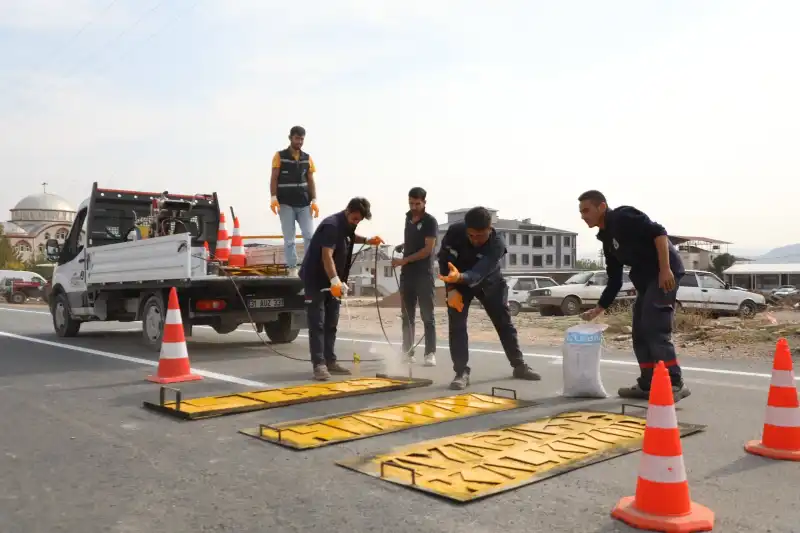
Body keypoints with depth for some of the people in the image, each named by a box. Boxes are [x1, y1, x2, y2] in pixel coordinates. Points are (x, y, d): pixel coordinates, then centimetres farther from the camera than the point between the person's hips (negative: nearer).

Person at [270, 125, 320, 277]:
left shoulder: (307, 158, 12)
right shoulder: (279, 156, 3)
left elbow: (310, 181, 11)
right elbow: (274, 179, 0)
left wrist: (314, 200, 0)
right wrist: (273, 198, -13)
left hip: (304, 204, 3)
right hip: (286, 204, -2)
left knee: (309, 236, -6)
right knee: (289, 239, 0)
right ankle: (292, 269, 5)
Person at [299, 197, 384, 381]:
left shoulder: (346, 225, 4)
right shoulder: (332, 225, -24)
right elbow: (327, 256, -36)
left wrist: (367, 240, 13)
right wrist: (335, 281, -50)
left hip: (332, 280, 9)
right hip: (315, 279, -9)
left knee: (331, 323, 11)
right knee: (317, 323, -9)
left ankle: (330, 361, 18)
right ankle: (319, 364, -11)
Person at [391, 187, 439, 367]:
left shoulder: (430, 221, -8)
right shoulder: (408, 218, 12)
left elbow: (428, 249, -15)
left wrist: (404, 260, -18)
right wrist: (401, 246, 9)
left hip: (423, 274, -6)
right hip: (407, 273, 6)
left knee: (427, 316, -3)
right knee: (407, 316, 7)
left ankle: (430, 354, 0)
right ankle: (408, 353, 12)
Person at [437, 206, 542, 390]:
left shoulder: (497, 244, -36)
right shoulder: (454, 231, -29)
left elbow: (478, 273, -50)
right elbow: (443, 259, -16)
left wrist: (459, 277, -71)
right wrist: (451, 288, -25)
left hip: (490, 282, 0)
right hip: (458, 283, 1)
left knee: (504, 323, 5)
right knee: (456, 325, -12)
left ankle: (519, 366, 20)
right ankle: (462, 372, -8)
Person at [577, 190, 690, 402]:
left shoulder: (623, 216, -9)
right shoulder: (607, 239, 17)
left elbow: (658, 232, -20)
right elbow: (615, 281, 19)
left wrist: (665, 269, -26)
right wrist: (599, 309, 17)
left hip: (665, 273, -10)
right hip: (646, 279, 10)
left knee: (655, 329, -14)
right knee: (640, 332, 9)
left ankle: (675, 384, -8)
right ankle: (648, 385, 14)